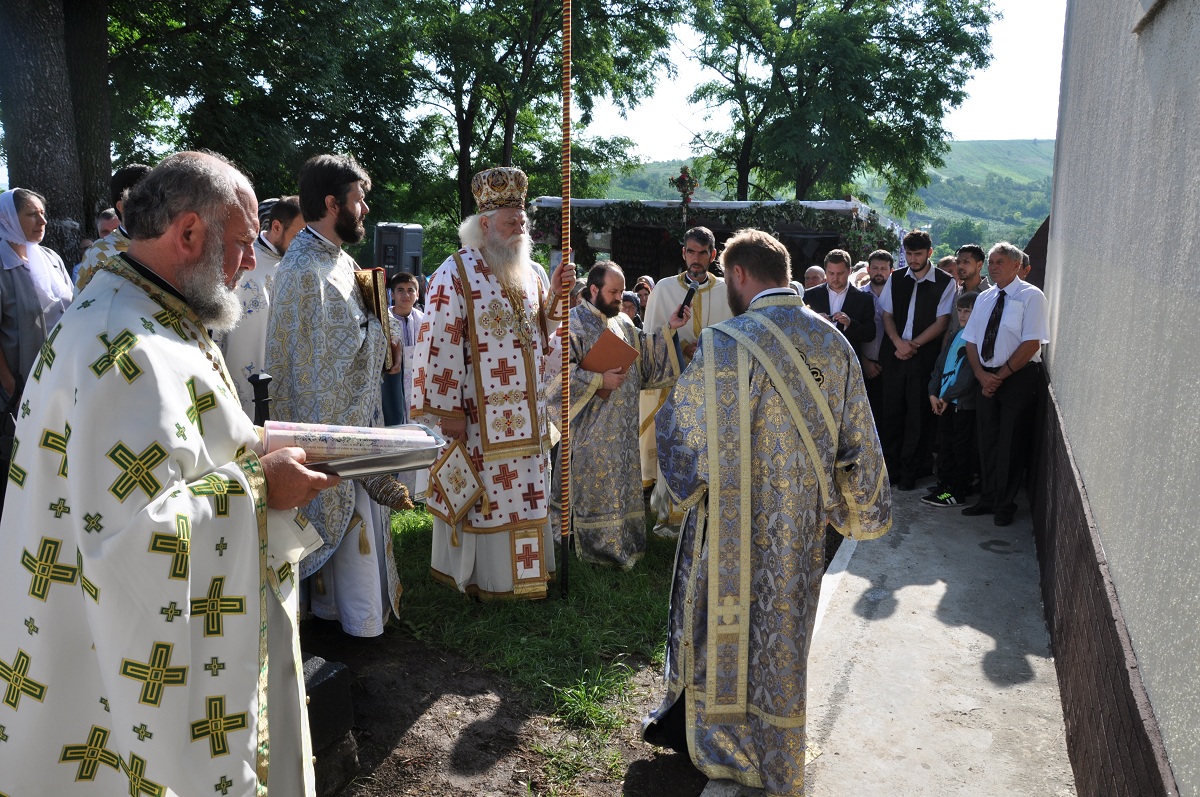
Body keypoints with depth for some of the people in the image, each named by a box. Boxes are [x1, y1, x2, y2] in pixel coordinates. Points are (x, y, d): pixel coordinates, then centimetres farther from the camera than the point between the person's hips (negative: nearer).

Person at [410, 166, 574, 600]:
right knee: (481, 495, 3)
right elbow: (440, 344, -13)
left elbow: (547, 335, 12)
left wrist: (556, 297, -6)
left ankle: (525, 570, 28)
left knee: (527, 494, 13)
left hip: (528, 414, 6)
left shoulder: (532, 273, 11)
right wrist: (448, 412, -16)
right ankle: (479, 576, 20)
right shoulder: (456, 273, -8)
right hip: (479, 416, -6)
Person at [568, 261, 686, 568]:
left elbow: (645, 353, 15)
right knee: (594, 486, 1)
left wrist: (669, 329, 4)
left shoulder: (622, 322, 11)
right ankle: (595, 547, 15)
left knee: (624, 483, 14)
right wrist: (600, 380, -21)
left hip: (623, 425, 7)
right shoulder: (575, 323, -11)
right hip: (593, 429, -7)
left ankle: (623, 544, 27)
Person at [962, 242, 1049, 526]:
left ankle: (1005, 504, 14)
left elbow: (1032, 343, -15)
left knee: (1010, 444, 1)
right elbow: (971, 341, 9)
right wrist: (981, 375, -6)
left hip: (1018, 378, -6)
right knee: (987, 441, 9)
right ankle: (988, 499, 21)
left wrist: (1002, 375, -15)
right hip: (986, 378, 6)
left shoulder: (1031, 296, -7)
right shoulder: (985, 298, 12)